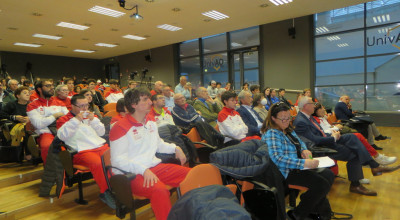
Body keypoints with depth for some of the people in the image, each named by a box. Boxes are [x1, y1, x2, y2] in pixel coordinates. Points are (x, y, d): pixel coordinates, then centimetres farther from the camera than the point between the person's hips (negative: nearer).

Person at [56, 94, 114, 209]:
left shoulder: (90, 116, 25)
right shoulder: (64, 120, 13)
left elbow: (102, 132, 17)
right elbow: (62, 136, -7)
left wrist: (93, 120, 3)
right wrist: (76, 120, -10)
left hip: (102, 146, 5)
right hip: (82, 151, -4)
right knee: (98, 163, -36)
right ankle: (105, 192, -20)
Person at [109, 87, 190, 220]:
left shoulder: (151, 123, 14)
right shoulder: (121, 128, -10)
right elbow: (118, 160, -16)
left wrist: (175, 148, 11)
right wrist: (143, 170, -25)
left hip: (154, 166, 8)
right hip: (132, 174, -7)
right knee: (159, 190, -37)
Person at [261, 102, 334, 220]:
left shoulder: (288, 129, 11)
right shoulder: (271, 133, -19)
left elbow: (300, 142, 27)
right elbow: (277, 158, -31)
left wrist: (304, 149, 2)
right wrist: (304, 163, -34)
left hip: (297, 167, 10)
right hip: (286, 172, -10)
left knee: (329, 174, 7)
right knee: (322, 184, -18)